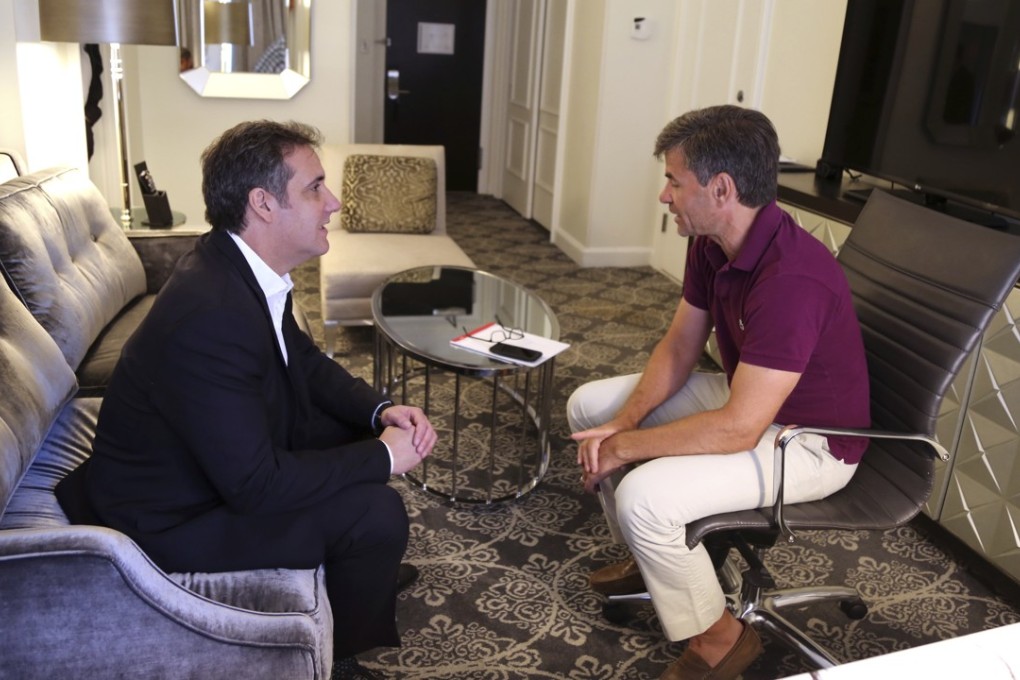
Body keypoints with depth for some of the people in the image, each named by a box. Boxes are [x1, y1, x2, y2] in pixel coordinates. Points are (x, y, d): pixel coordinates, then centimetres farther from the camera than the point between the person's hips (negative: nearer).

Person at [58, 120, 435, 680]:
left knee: (360, 431, 10)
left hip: (235, 447, 9)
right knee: (376, 514, -18)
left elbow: (305, 361, 8)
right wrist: (382, 458, -22)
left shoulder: (245, 268, -7)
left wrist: (381, 412, -8)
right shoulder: (208, 315, -35)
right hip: (174, 516, -9)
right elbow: (255, 485, -32)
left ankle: (365, 570, 34)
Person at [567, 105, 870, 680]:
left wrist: (625, 447, -23)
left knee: (645, 497, -29)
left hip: (808, 439, -9)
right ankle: (652, 557, 24)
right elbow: (680, 346, 3)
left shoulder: (792, 278, -34)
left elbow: (737, 430, -34)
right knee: (589, 406, 7)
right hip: (744, 394, 9)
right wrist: (624, 421, -11)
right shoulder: (711, 243, -6)